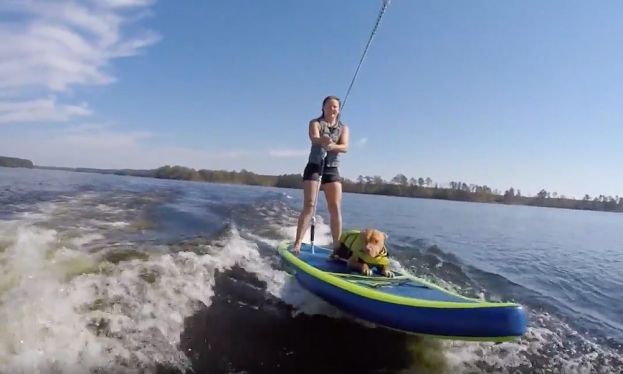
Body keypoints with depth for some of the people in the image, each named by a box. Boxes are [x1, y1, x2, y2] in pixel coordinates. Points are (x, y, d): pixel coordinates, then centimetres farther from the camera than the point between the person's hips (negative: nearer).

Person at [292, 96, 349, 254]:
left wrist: (332, 146, -30)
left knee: (336, 208, -5)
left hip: (332, 169, 3)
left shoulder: (343, 128, 11)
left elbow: (345, 147, -7)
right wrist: (322, 141, -44)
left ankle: (337, 246, -1)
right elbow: (314, 138, -18)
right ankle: (297, 243, -12)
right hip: (314, 166, -2)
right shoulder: (315, 123, 4)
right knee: (309, 205, -12)